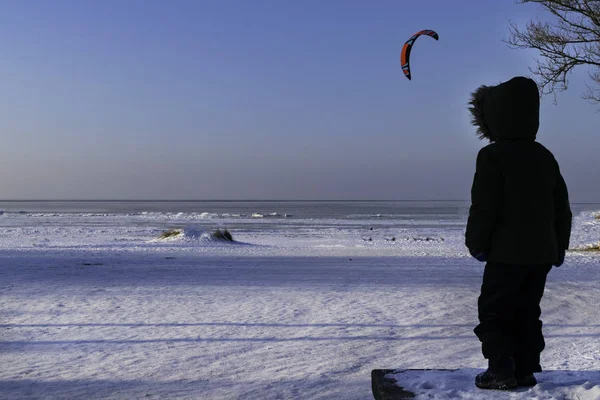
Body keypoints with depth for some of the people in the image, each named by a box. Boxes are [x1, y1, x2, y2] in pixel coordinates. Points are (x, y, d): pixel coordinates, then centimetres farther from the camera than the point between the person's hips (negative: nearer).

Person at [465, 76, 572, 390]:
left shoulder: (492, 155, -13)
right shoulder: (545, 157, 11)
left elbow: (484, 206, -16)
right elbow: (562, 207, 14)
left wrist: (476, 243, -4)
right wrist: (560, 246, 21)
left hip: (507, 252, -7)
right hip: (542, 252, 7)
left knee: (492, 311, 4)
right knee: (527, 312, 15)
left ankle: (502, 370, 2)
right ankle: (527, 369, 18)